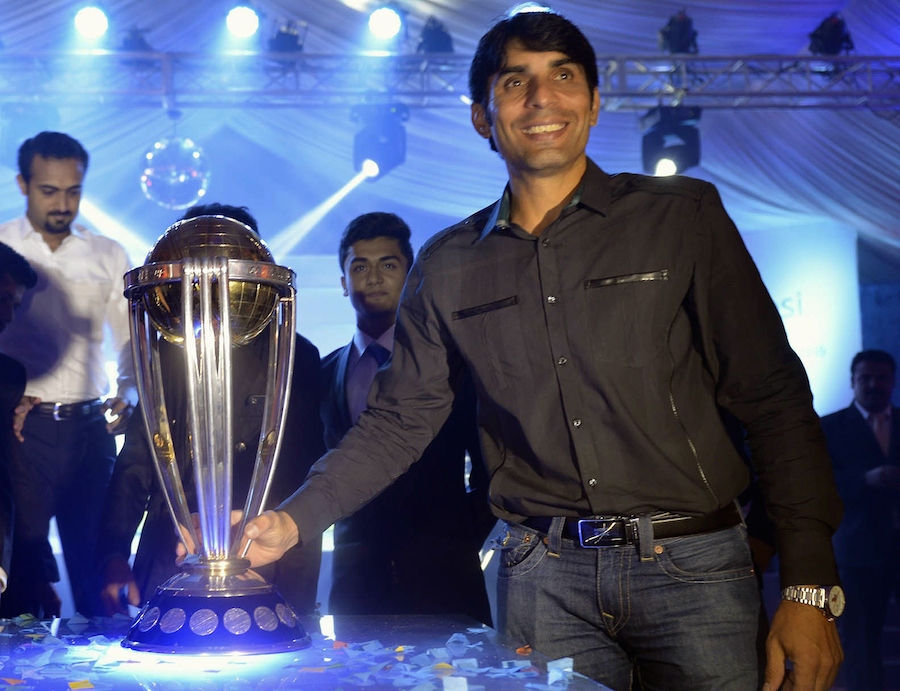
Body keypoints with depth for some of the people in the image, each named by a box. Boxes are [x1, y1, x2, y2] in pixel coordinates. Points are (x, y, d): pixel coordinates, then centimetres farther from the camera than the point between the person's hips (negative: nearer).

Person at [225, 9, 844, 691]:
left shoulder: (681, 217, 1)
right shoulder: (448, 268, 9)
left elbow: (773, 401, -1)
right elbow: (399, 419, 12)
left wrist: (810, 589, -8)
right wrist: (295, 518, -4)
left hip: (690, 564, -1)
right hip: (543, 576, 2)